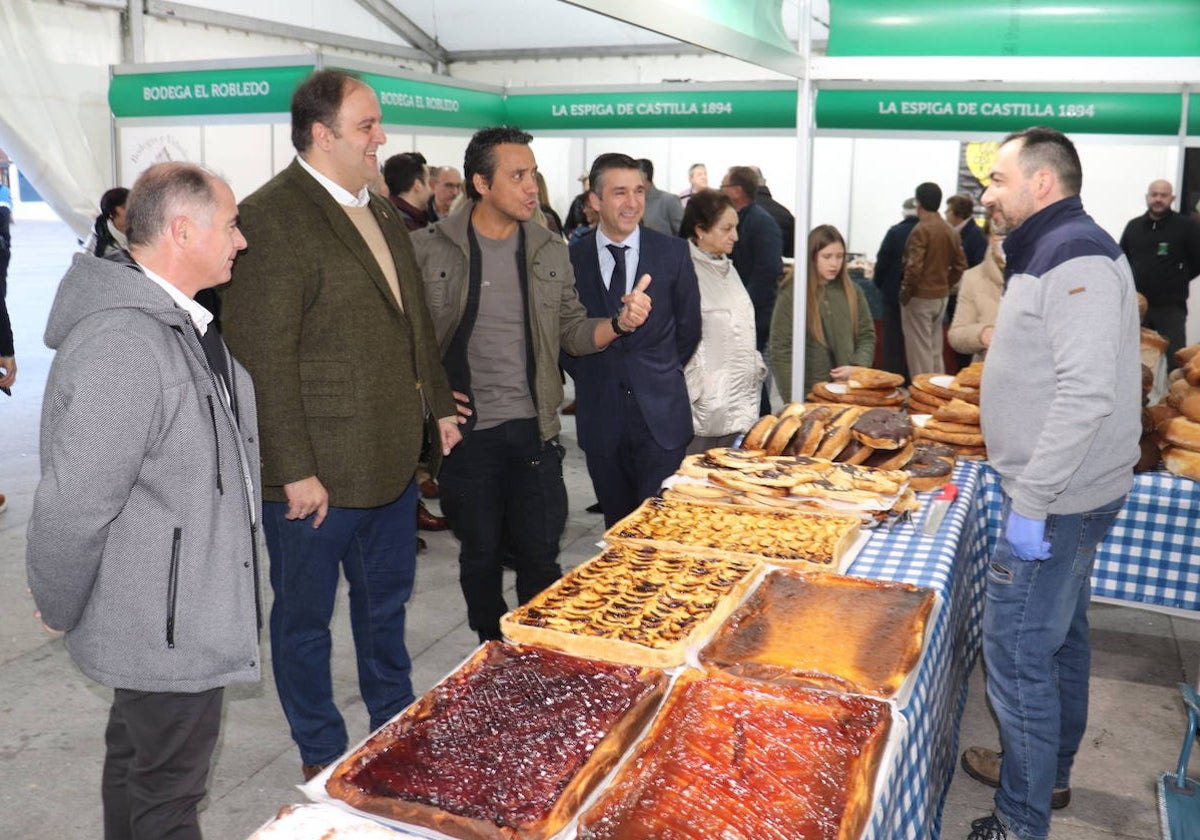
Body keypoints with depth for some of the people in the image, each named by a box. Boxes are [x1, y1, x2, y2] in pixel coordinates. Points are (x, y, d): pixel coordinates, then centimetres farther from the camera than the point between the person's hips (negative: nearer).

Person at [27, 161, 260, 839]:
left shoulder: (185, 322, 6)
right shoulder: (122, 344, -27)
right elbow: (75, 505, -25)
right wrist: (60, 613, -12)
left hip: (176, 603, 9)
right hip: (165, 627, -9)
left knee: (138, 759, 26)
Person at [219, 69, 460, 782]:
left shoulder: (383, 213, 11)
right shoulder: (271, 217, -17)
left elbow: (417, 319, 19)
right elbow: (264, 358, -21)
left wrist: (439, 404, 16)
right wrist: (296, 471, -21)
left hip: (394, 458, 8)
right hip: (316, 473, -8)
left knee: (386, 602, 23)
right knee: (305, 619, 13)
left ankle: (395, 725, 43)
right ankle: (323, 755, 32)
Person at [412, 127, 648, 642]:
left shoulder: (550, 251, 4)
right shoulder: (430, 249, -6)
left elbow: (573, 333, 8)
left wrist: (619, 323, -10)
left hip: (533, 428, 2)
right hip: (467, 430, -2)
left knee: (540, 555, 8)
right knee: (480, 555, 13)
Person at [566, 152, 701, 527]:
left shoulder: (673, 252, -1)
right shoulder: (571, 258, -1)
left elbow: (688, 327, 9)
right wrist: (588, 378, 7)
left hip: (660, 413, -1)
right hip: (600, 415, 1)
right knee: (618, 525, 13)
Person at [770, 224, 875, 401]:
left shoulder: (852, 291, 6)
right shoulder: (791, 295, -5)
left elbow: (867, 336, 12)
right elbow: (781, 350, -6)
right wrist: (794, 401, -10)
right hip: (807, 395, -3)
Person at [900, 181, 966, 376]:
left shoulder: (921, 230, -15)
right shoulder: (950, 231, 6)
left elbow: (914, 267, -21)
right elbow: (960, 265, 8)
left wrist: (905, 294, -10)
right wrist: (946, 285, 14)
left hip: (920, 296, -7)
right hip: (941, 296, 7)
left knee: (919, 351, -1)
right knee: (935, 350, 16)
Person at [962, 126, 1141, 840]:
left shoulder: (1077, 257, -19)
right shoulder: (1052, 252, 14)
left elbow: (1088, 393, -28)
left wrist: (1031, 505, -26)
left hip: (1058, 499, -11)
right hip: (1066, 494, 11)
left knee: (1018, 654, -4)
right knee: (1060, 637, 21)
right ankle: (1049, 773, 38)